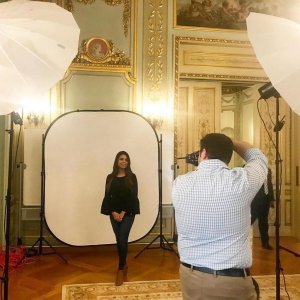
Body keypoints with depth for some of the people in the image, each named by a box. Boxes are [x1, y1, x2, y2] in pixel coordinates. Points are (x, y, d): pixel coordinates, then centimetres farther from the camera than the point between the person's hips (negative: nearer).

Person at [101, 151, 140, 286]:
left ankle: (120, 269, 5)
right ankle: (124, 266, 26)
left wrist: (123, 213, -13)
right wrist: (113, 212, -10)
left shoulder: (131, 177, -1)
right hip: (114, 213, 3)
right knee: (119, 240, 8)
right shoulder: (110, 178, 5)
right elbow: (107, 196, 2)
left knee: (122, 240, -8)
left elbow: (133, 196, -7)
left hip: (128, 213, -3)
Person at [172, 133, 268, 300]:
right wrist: (228, 141, 15)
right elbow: (258, 158, 8)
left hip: (190, 276, 4)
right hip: (232, 281, -3)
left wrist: (200, 169, 19)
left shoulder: (179, 184, -9)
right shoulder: (243, 180, -15)